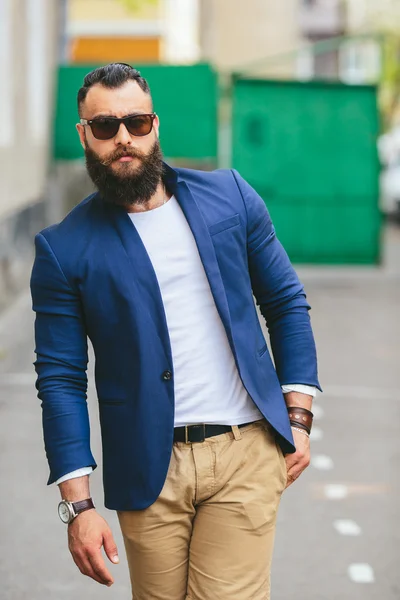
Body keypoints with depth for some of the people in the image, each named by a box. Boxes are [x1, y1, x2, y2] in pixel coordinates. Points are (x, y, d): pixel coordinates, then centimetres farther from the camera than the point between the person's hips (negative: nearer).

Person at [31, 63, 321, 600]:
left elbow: (287, 303, 12)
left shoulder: (229, 196, 6)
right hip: (150, 470, 0)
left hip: (247, 453, 1)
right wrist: (78, 505, -8)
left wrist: (298, 419, 4)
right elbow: (61, 380, -2)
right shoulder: (64, 249, -1)